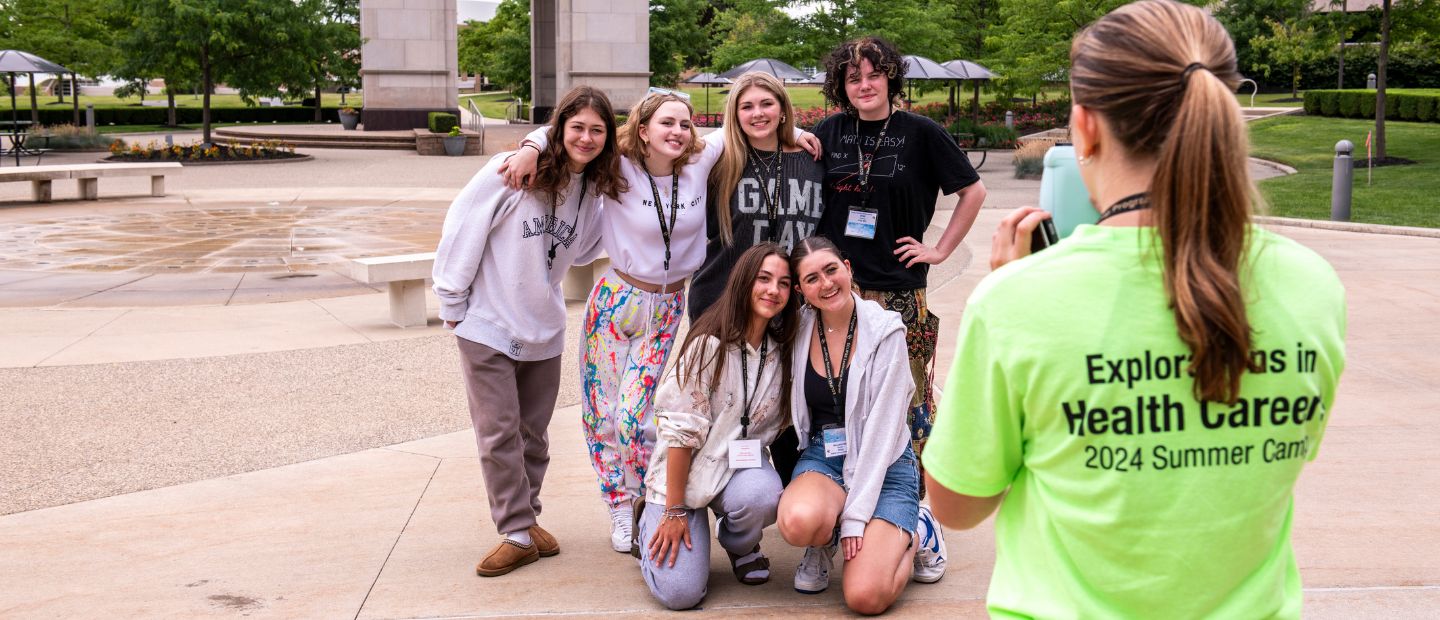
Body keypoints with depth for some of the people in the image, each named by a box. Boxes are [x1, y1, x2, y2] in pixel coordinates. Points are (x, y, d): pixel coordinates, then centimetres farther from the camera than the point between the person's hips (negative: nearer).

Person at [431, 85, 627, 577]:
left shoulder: (595, 191, 2)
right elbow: (462, 227, -12)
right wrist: (453, 302, -9)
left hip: (544, 329, 5)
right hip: (488, 325, -5)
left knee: (533, 434, 15)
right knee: (499, 433, -1)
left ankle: (525, 517, 30)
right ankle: (518, 533, 9)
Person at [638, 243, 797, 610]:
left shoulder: (782, 352, -1)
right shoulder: (710, 343, -17)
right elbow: (681, 430, -17)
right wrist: (675, 509, -17)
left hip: (743, 467, 4)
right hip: (686, 470, -4)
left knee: (761, 495, -33)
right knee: (680, 592, -16)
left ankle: (740, 546, 3)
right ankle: (653, 522, 17)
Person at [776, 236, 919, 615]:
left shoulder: (885, 331, -12)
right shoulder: (799, 331, -2)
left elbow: (883, 425, -14)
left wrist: (856, 513, -17)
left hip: (884, 465, -2)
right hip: (821, 458, 3)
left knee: (866, 597, -20)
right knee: (799, 521, -34)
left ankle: (912, 533, 13)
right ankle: (823, 547, 4)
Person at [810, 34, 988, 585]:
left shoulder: (920, 133, 0)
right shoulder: (828, 133, 8)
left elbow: (973, 191, 6)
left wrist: (941, 249, 2)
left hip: (899, 292, -3)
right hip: (837, 290, 3)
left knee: (910, 398, -4)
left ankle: (919, 510, 5)